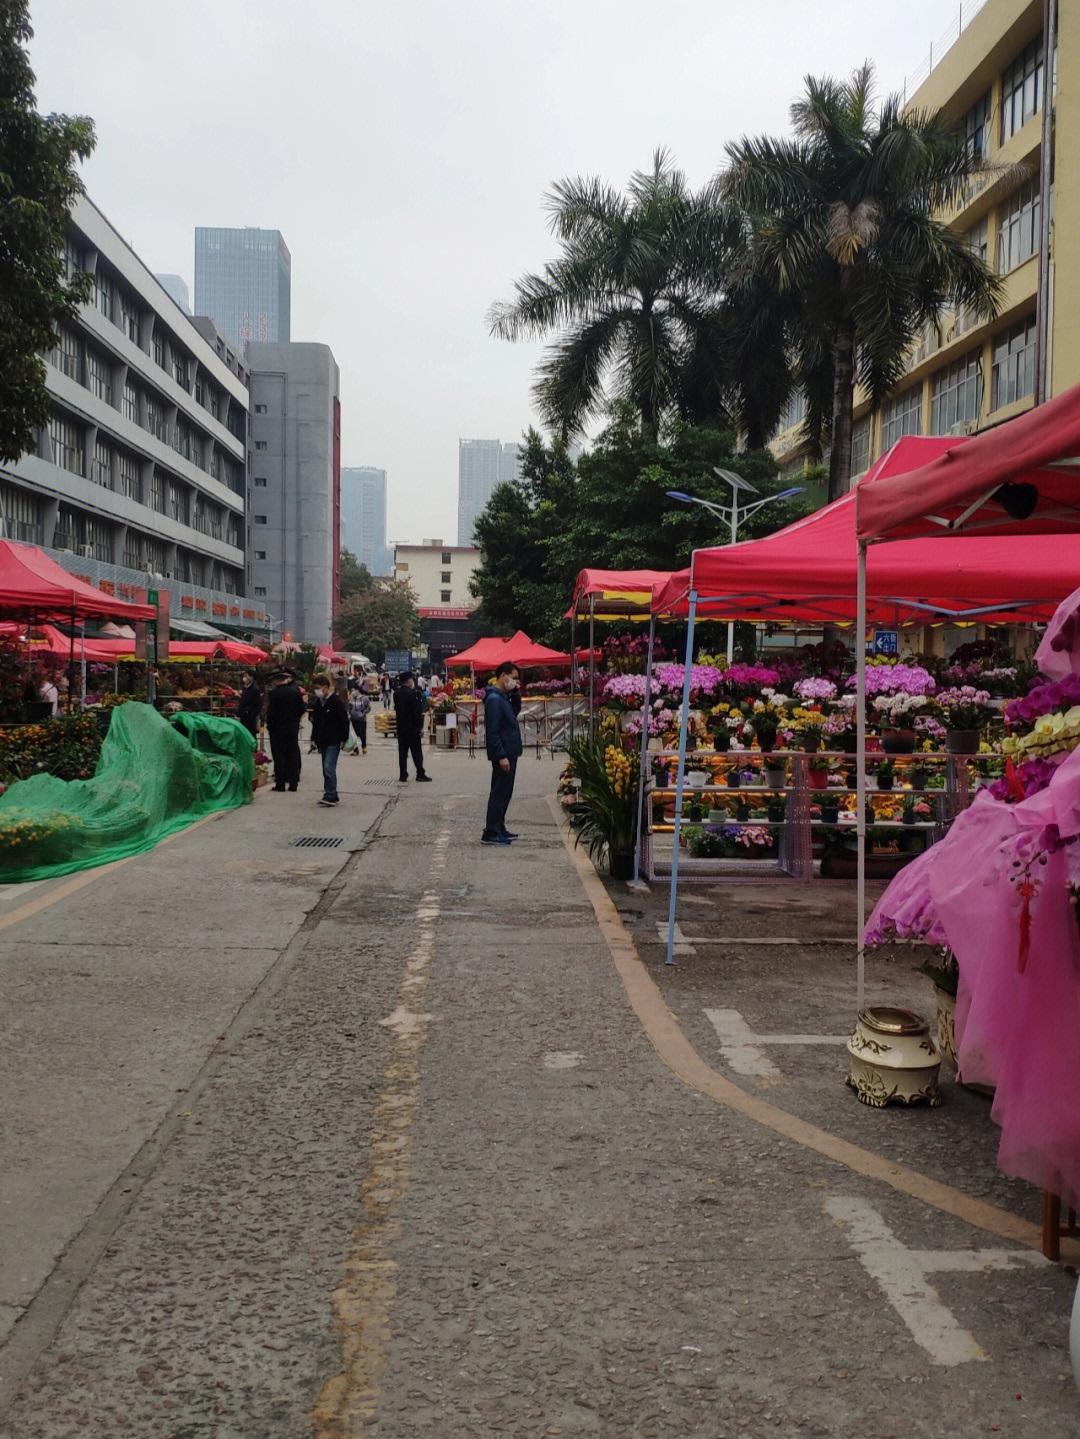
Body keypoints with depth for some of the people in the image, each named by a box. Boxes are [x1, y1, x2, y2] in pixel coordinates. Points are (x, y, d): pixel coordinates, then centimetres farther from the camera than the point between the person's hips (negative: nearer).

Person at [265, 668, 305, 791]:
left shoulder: (274, 693, -12)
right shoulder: (296, 692, 1)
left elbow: (271, 712, -11)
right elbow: (302, 709, 5)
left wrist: (270, 727, 1)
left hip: (278, 730, -4)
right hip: (293, 729, 4)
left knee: (279, 757, 2)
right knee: (293, 755, 8)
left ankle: (280, 784, 1)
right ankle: (293, 783, 8)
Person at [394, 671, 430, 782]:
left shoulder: (396, 693, 4)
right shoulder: (412, 693, -15)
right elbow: (418, 712, -15)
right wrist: (420, 727, -10)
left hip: (400, 727, 6)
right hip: (412, 727, -6)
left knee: (402, 751, 9)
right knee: (416, 750, 1)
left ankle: (403, 774, 9)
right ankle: (420, 774, 2)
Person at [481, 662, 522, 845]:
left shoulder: (503, 697, 14)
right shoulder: (494, 699, -17)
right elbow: (492, 732, -22)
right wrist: (501, 756, -24)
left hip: (509, 753, 10)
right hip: (503, 755, -10)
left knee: (504, 793, 16)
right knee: (499, 793, -7)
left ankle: (499, 829, 25)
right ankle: (491, 833, -2)